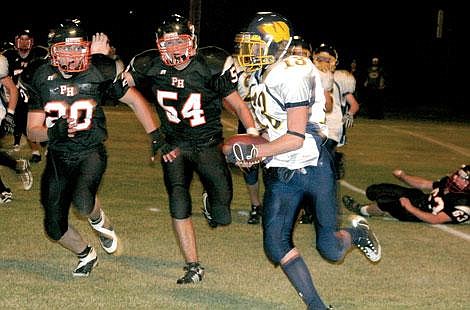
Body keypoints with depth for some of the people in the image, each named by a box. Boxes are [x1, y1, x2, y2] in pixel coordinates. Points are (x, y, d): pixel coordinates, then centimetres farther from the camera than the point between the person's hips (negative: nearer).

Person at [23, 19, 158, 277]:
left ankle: (99, 221, 5)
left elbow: (135, 101, 5)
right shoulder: (40, 78, -5)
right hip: (58, 156, 3)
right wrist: (53, 132, -24)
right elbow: (33, 131, -2)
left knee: (82, 201, -32)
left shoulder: (100, 72, -9)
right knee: (55, 229, 5)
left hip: (90, 152, -3)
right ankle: (85, 254, 37)